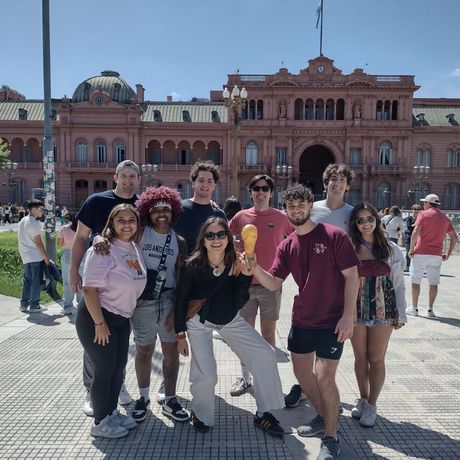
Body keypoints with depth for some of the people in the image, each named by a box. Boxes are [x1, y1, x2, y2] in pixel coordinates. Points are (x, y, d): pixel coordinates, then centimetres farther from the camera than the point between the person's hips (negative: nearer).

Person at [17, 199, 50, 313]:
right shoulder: (34, 223, -17)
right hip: (35, 257, -8)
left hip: (25, 256, 9)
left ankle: (24, 305, 18)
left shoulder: (22, 221, 11)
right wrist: (46, 256, -10)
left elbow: (23, 239, 15)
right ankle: (34, 306, 7)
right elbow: (38, 242, -17)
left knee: (27, 280, 14)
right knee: (36, 282, 1)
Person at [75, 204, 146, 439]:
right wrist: (100, 323, -20)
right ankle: (100, 422, 24)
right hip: (96, 317, -8)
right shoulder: (103, 250, -20)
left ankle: (112, 413, 36)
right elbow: (90, 288, -22)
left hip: (122, 318, 8)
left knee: (119, 368, 16)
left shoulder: (134, 249, 4)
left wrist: (127, 315, 15)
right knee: (104, 370, 4)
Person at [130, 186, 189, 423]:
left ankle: (169, 400, 24)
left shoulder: (179, 241, 3)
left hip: (168, 300, 2)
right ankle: (144, 397, 32)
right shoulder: (140, 233, -2)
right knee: (144, 350, 12)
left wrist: (177, 308, -4)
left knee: (171, 350, 7)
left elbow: (181, 278, 1)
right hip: (142, 301, -1)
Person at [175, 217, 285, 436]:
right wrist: (181, 335, -6)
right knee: (206, 375, -14)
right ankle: (201, 415, 20)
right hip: (200, 322, -3)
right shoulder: (193, 266, -21)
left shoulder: (236, 264, -16)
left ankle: (264, 414, 13)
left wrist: (246, 275, -31)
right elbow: (181, 300, -9)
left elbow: (239, 303, -17)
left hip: (230, 320, 3)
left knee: (266, 355, -5)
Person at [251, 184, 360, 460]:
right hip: (301, 320, 6)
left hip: (332, 321, -6)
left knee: (324, 377, -8)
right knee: (302, 372, 16)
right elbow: (273, 284, 0)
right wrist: (254, 266, -17)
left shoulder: (334, 236, -12)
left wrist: (348, 315, -16)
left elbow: (352, 276, -11)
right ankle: (324, 417, 41)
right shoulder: (287, 246, 2)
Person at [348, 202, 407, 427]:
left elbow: (398, 283, 3)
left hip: (382, 310, 0)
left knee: (376, 359, 8)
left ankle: (371, 405, 24)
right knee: (360, 357, 13)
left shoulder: (390, 249, -1)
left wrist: (400, 314, 2)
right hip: (356, 310, 0)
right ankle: (363, 399, 33)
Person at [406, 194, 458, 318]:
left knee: (415, 281, 7)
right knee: (433, 283, 10)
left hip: (420, 253, -4)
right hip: (437, 255, 4)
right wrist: (448, 253, 12)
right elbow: (454, 238, 8)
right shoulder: (445, 218, 10)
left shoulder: (423, 214, -4)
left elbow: (415, 232, -16)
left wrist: (411, 249, -10)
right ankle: (430, 310, 12)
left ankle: (414, 308, 12)